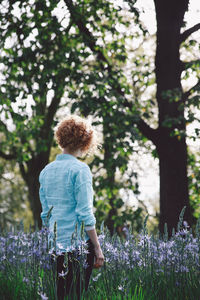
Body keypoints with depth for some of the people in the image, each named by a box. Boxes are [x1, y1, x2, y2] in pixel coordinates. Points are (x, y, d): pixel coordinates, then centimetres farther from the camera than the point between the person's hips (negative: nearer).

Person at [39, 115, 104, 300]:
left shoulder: (46, 171, 9)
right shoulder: (80, 170, -11)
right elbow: (85, 214, -14)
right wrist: (98, 248, -10)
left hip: (55, 245, 6)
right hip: (78, 243, -6)